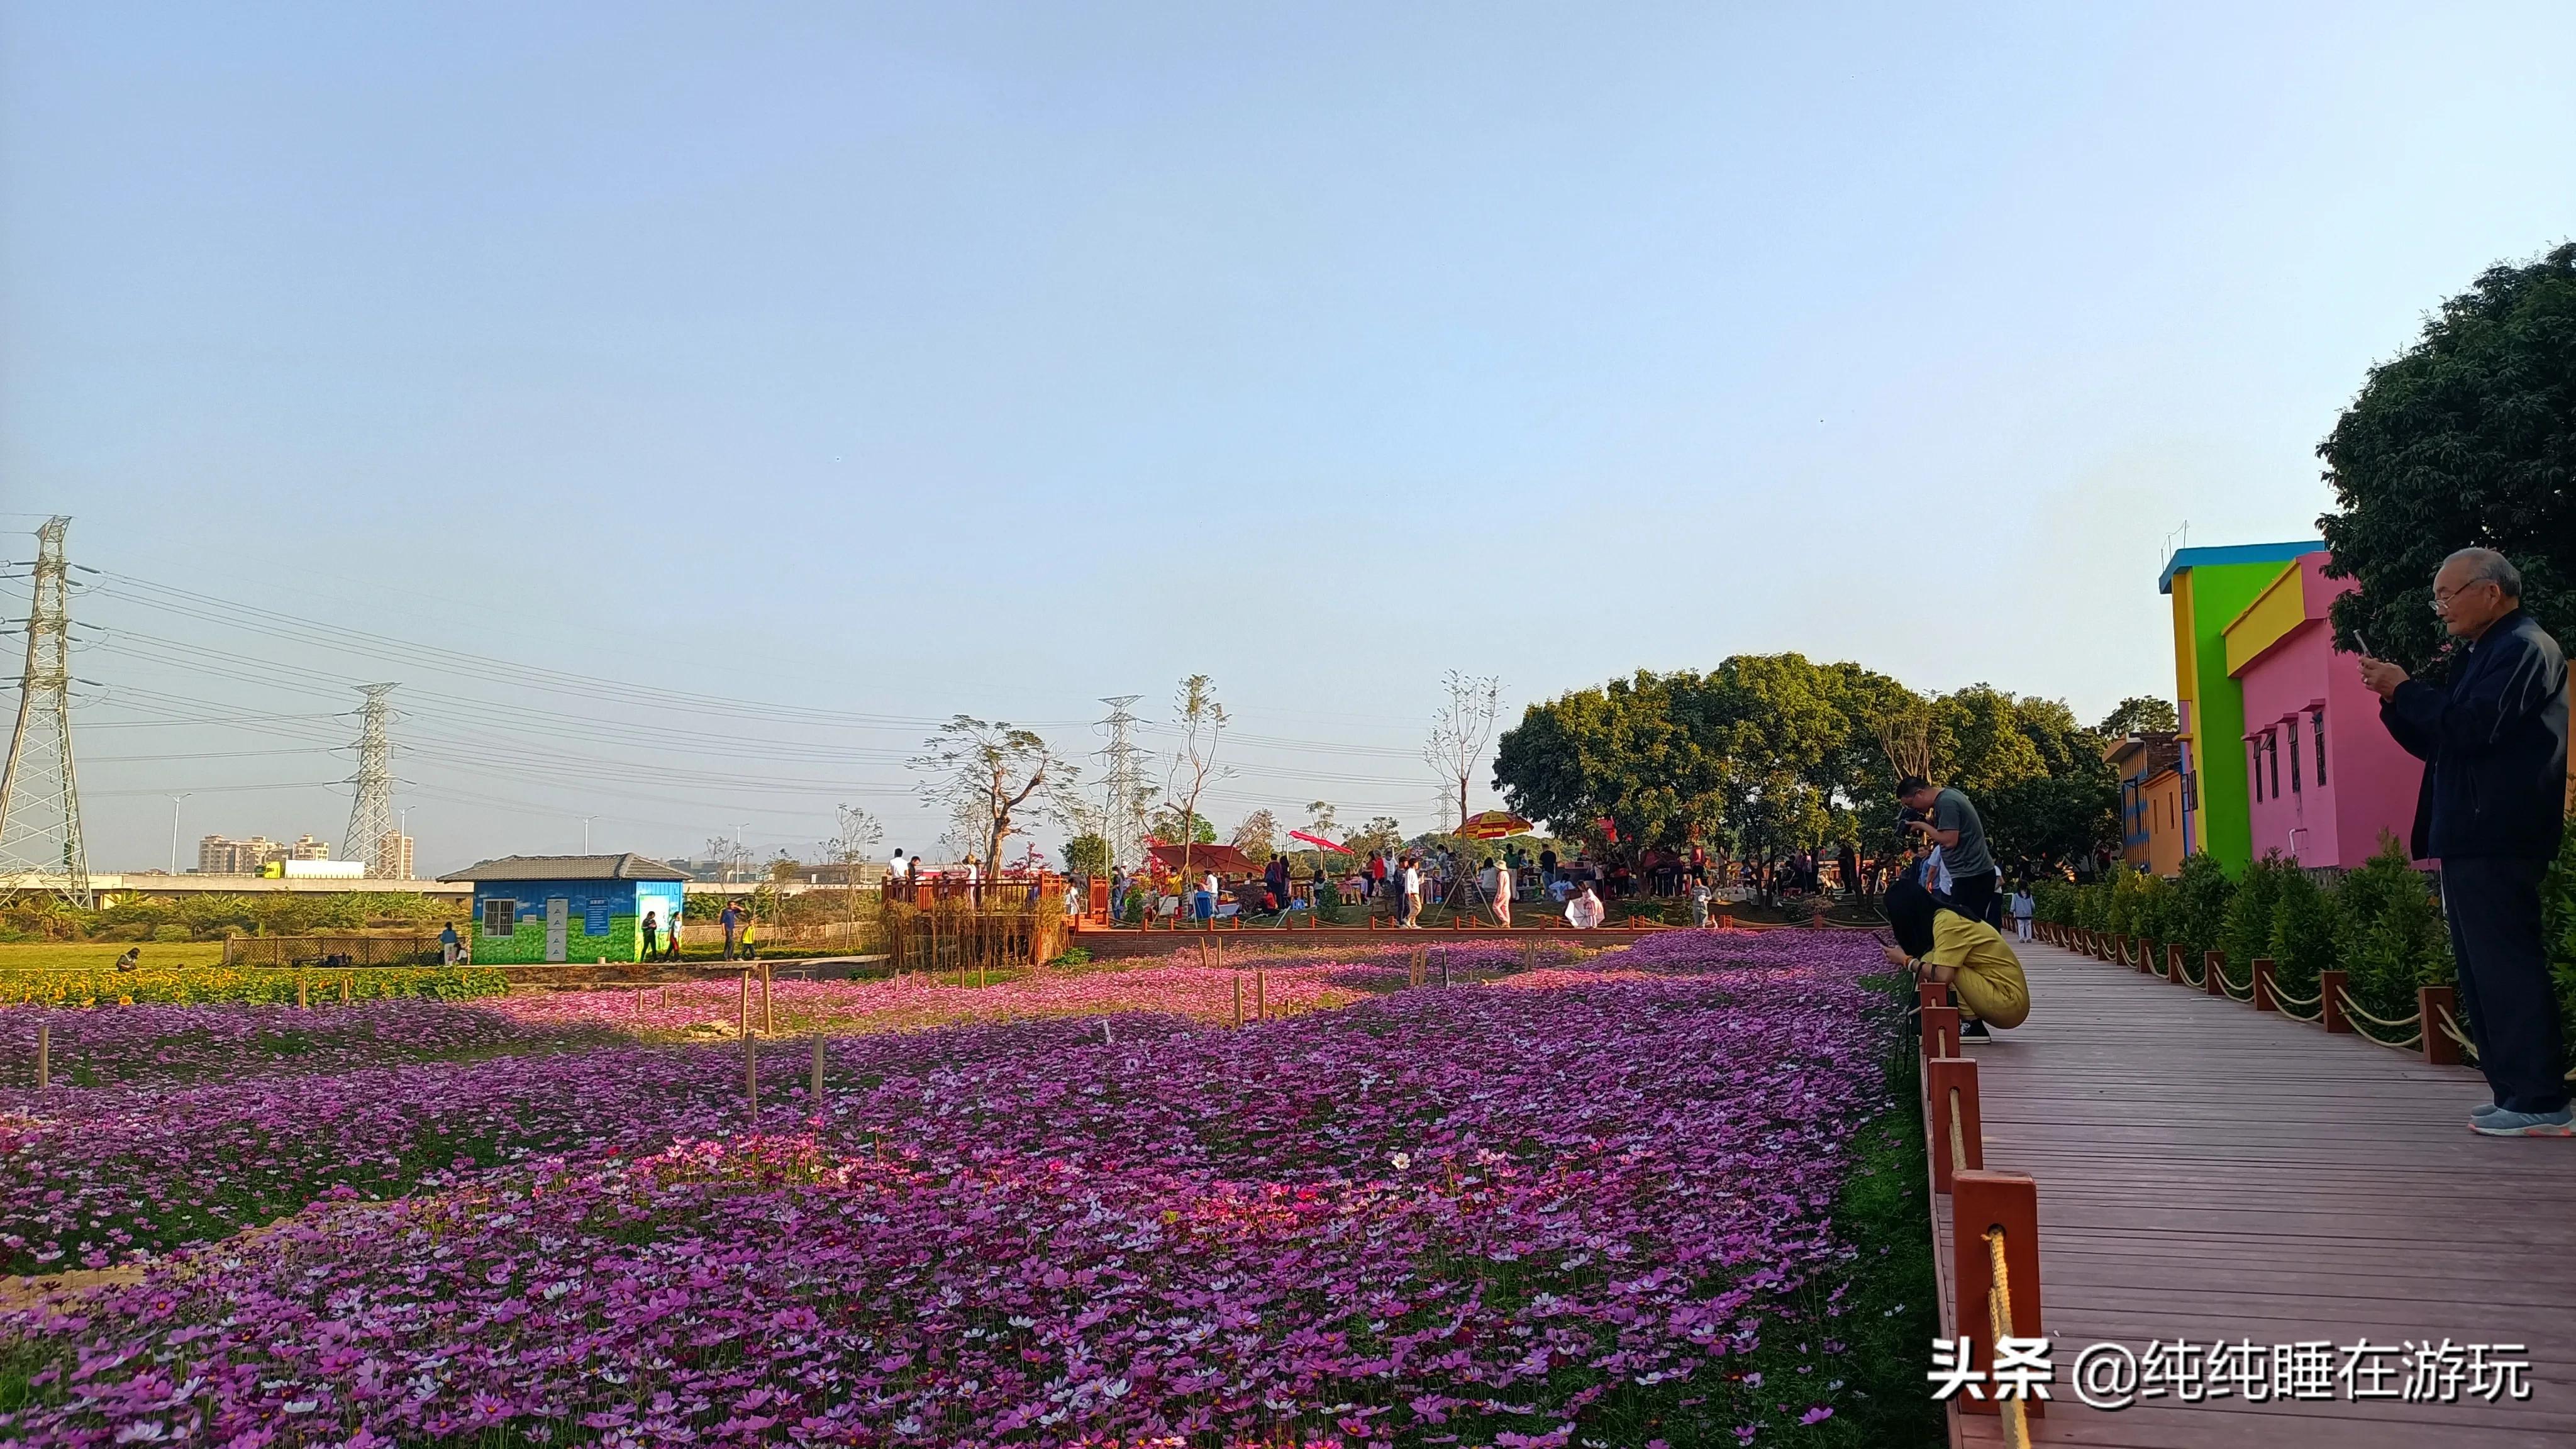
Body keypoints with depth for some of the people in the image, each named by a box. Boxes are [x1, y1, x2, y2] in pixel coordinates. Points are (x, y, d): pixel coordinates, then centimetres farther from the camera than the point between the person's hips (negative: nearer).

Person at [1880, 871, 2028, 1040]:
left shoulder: (1947, 922, -19)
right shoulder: (1943, 916, 8)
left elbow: (1942, 976, -28)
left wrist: (1906, 961, -13)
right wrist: (1905, 956, 1)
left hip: (2008, 1004, -9)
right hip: (2004, 1000, 9)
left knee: (1931, 962, -17)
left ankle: (1972, 1025, -10)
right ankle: (1972, 1025, 5)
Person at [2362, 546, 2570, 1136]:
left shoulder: (2524, 647, -8)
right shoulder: (2479, 655, 21)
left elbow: (2471, 727, -21)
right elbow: (2432, 742, 23)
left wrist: (2405, 688, -9)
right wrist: (2393, 698, 8)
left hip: (2497, 841, -10)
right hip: (2469, 839, 10)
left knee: (2506, 967, -9)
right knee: (2483, 971, 11)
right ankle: (2516, 1092, 16)